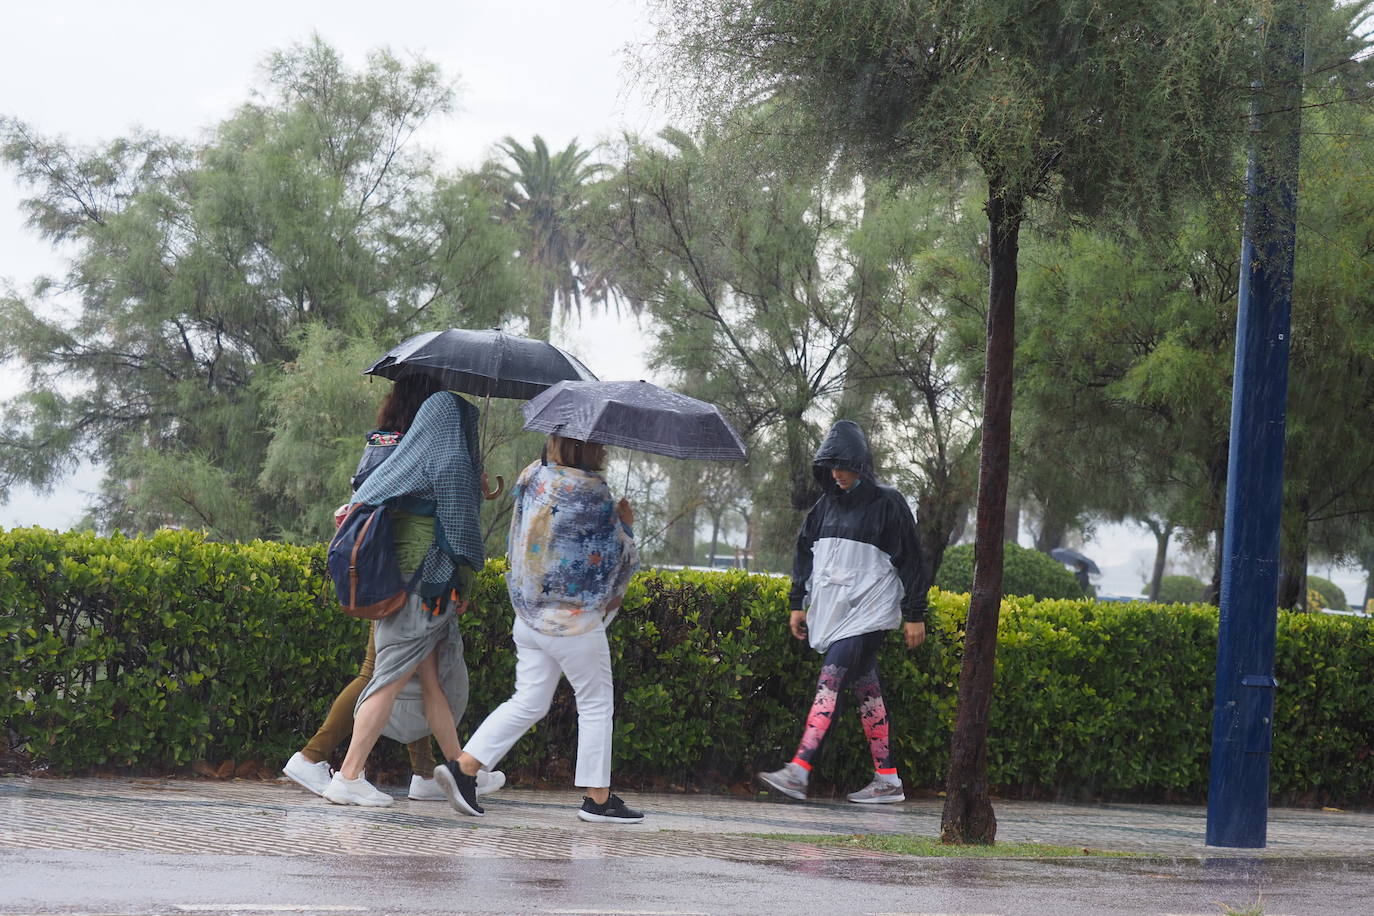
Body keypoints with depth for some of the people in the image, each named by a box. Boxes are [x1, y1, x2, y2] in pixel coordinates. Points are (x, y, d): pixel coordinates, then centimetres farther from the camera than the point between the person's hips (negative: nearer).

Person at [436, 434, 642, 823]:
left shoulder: (531, 476, 6)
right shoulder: (590, 492, -16)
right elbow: (621, 555, -8)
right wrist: (625, 524, 12)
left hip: (529, 613, 7)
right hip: (574, 622, -7)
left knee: (529, 701, 11)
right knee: (596, 704, 7)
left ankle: (463, 766, -2)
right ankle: (598, 798, 12)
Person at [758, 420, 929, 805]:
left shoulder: (886, 504, -5)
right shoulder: (827, 505, 13)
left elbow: (910, 561, -4)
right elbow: (806, 554, 20)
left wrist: (914, 616, -5)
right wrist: (798, 605, 16)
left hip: (869, 610, -7)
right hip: (833, 611, 7)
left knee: (830, 682, -17)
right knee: (865, 689, 7)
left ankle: (798, 771, -26)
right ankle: (888, 780, 10)